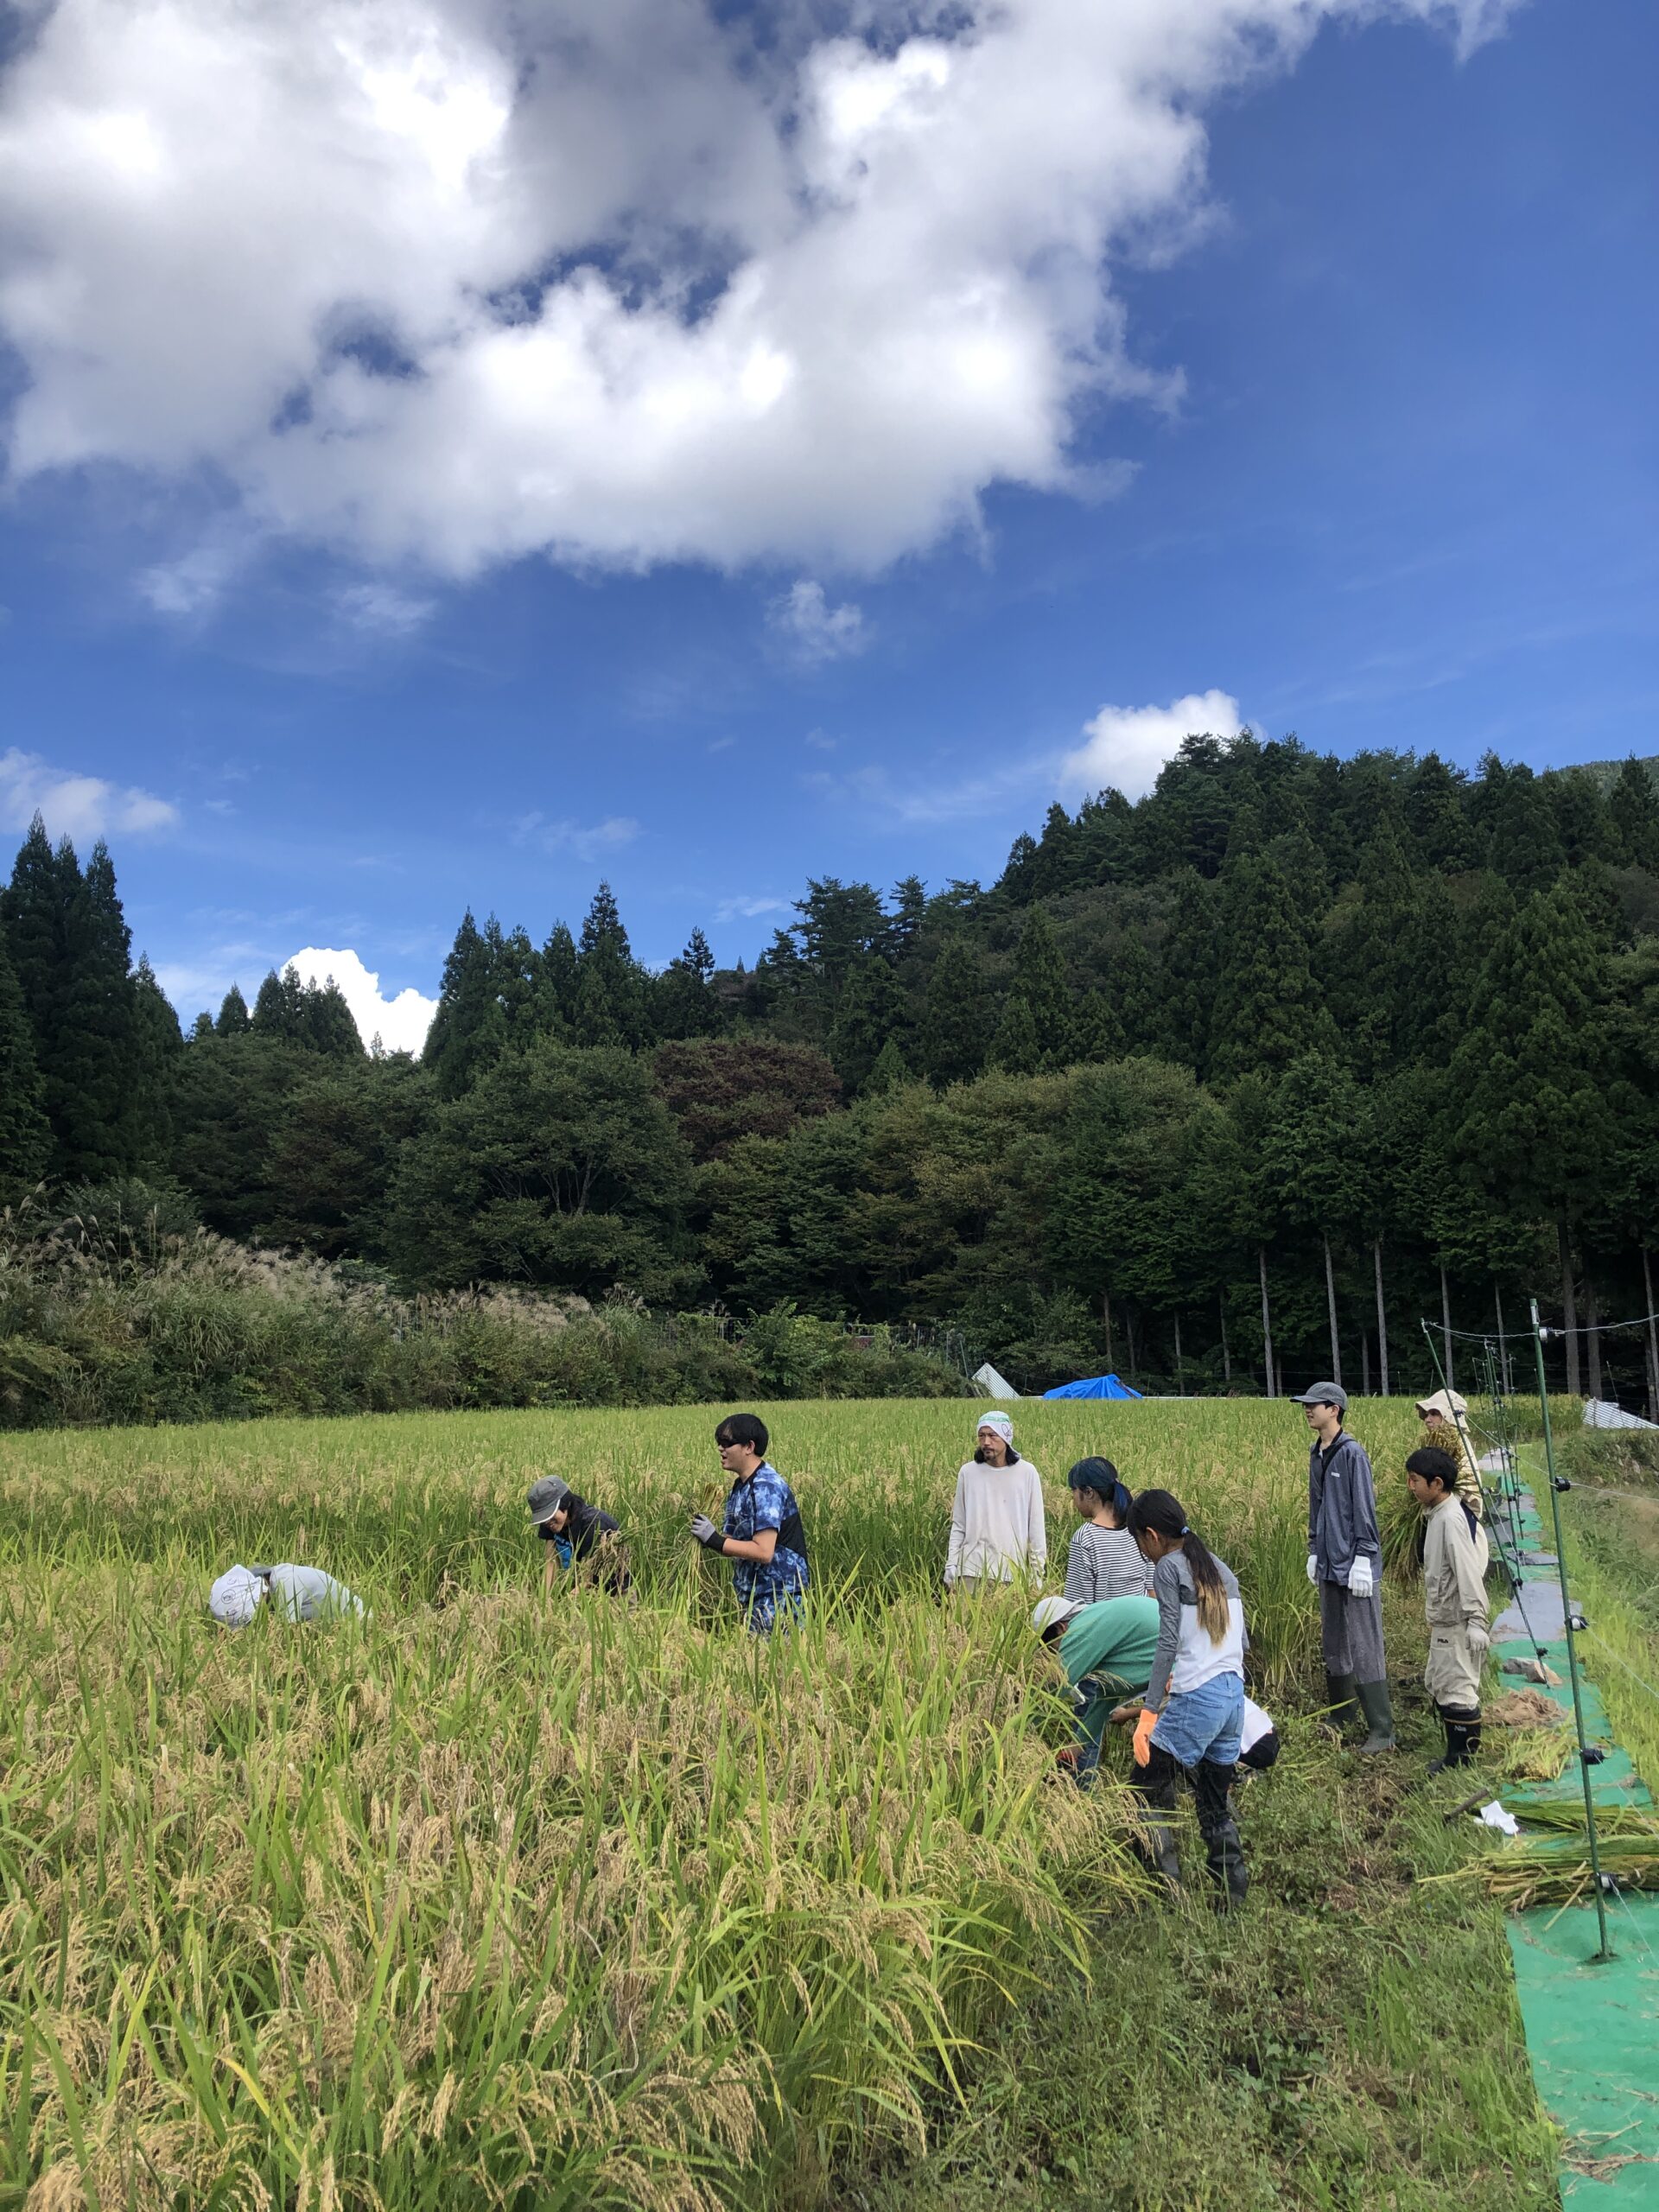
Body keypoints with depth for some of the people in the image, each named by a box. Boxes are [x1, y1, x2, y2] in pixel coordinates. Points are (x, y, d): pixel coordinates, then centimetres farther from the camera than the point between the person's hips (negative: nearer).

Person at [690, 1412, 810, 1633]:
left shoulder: (766, 1487, -19)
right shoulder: (740, 1487, 9)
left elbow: (763, 1551, -25)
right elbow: (735, 1540, 12)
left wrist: (714, 1540, -21)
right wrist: (707, 1537, -8)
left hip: (779, 1595, -9)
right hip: (752, 1594, 9)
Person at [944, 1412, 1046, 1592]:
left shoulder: (1027, 1473, -1)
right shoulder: (967, 1472, 2)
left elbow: (1036, 1525, 4)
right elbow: (958, 1525, 8)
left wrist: (1037, 1569, 2)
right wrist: (951, 1566, 3)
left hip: (1013, 1570, -1)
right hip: (972, 1570, 1)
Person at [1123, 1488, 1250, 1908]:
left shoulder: (1169, 1567, -5)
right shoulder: (1220, 1568, 16)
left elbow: (1168, 1642, -14)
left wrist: (1148, 1711, -15)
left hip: (1196, 1700, -8)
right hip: (1234, 1696, 8)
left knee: (1147, 1790, 3)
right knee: (1216, 1803, 15)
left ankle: (1168, 1887, -1)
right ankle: (1232, 1891, 14)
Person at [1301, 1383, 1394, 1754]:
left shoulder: (1352, 1453, -13)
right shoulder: (1316, 1455, 10)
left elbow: (1365, 1509, -14)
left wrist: (1363, 1559, -16)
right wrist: (1314, 1552, 19)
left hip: (1354, 1568, -8)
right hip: (1329, 1567, 8)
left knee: (1364, 1648, -6)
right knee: (1333, 1644, 16)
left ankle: (1381, 1731, -1)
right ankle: (1342, 1715, 29)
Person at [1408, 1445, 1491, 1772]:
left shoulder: (1452, 1518, -21)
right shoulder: (1436, 1514, 10)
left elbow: (1468, 1572, -25)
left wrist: (1476, 1621, -26)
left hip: (1457, 1622, -11)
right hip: (1444, 1621, 11)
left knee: (1457, 1689, -3)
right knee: (1437, 1684, 19)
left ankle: (1464, 1758, 7)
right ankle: (1458, 1751, 30)